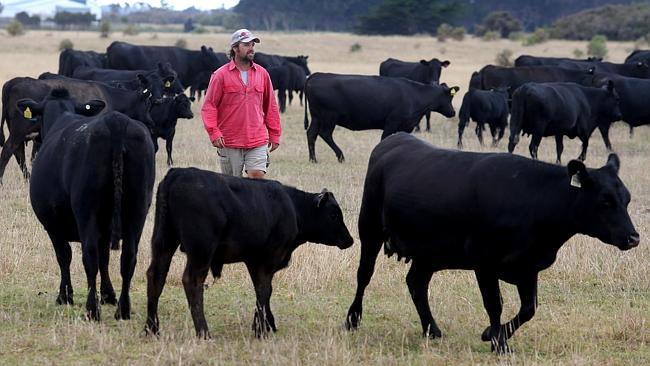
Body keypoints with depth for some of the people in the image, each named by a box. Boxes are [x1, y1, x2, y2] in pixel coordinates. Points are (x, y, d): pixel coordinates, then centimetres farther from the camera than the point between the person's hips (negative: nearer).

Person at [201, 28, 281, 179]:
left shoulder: (262, 74, 9)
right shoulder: (221, 75, -2)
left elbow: (271, 107, 15)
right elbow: (209, 106, -2)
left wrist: (274, 134, 15)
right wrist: (214, 132, -13)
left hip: (258, 142, 2)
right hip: (229, 143, -2)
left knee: (257, 177, -11)